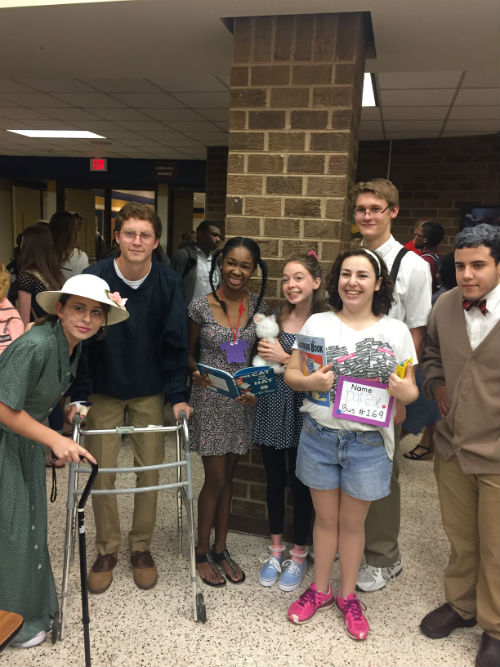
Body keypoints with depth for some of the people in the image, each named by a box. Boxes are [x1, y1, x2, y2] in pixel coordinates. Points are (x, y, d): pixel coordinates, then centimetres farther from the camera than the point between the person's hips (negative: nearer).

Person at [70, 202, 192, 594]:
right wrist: (79, 396, -15)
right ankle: (107, 550, 27)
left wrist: (178, 396, -14)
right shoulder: (93, 278, -15)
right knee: (102, 473, 6)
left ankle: (142, 546, 28)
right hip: (103, 391, 0)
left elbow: (175, 343, -9)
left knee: (150, 471, 8)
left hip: (150, 393, 1)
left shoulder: (169, 283, -13)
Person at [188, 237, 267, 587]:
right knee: (215, 479, 3)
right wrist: (197, 372, -18)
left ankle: (220, 548, 32)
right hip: (210, 398, -3)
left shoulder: (258, 305, 0)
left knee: (228, 476, 15)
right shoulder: (201, 305, -9)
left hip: (243, 399, 3)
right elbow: (188, 352, 2)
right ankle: (202, 552, 24)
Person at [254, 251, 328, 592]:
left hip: (303, 411, -4)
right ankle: (276, 550, 34)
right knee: (274, 480, 14)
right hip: (272, 407, 4)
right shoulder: (274, 318, 4)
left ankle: (299, 554, 29)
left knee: (300, 483, 8)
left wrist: (285, 359, -18)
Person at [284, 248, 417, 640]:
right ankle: (320, 589, 38)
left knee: (353, 521, 15)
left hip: (368, 442, 0)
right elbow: (290, 374, 0)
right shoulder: (318, 323, -1)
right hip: (319, 436, 1)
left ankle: (348, 595, 38)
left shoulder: (396, 331, -1)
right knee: (326, 517, 16)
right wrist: (310, 382, -21)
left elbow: (411, 391, 3)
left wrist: (404, 391, -20)